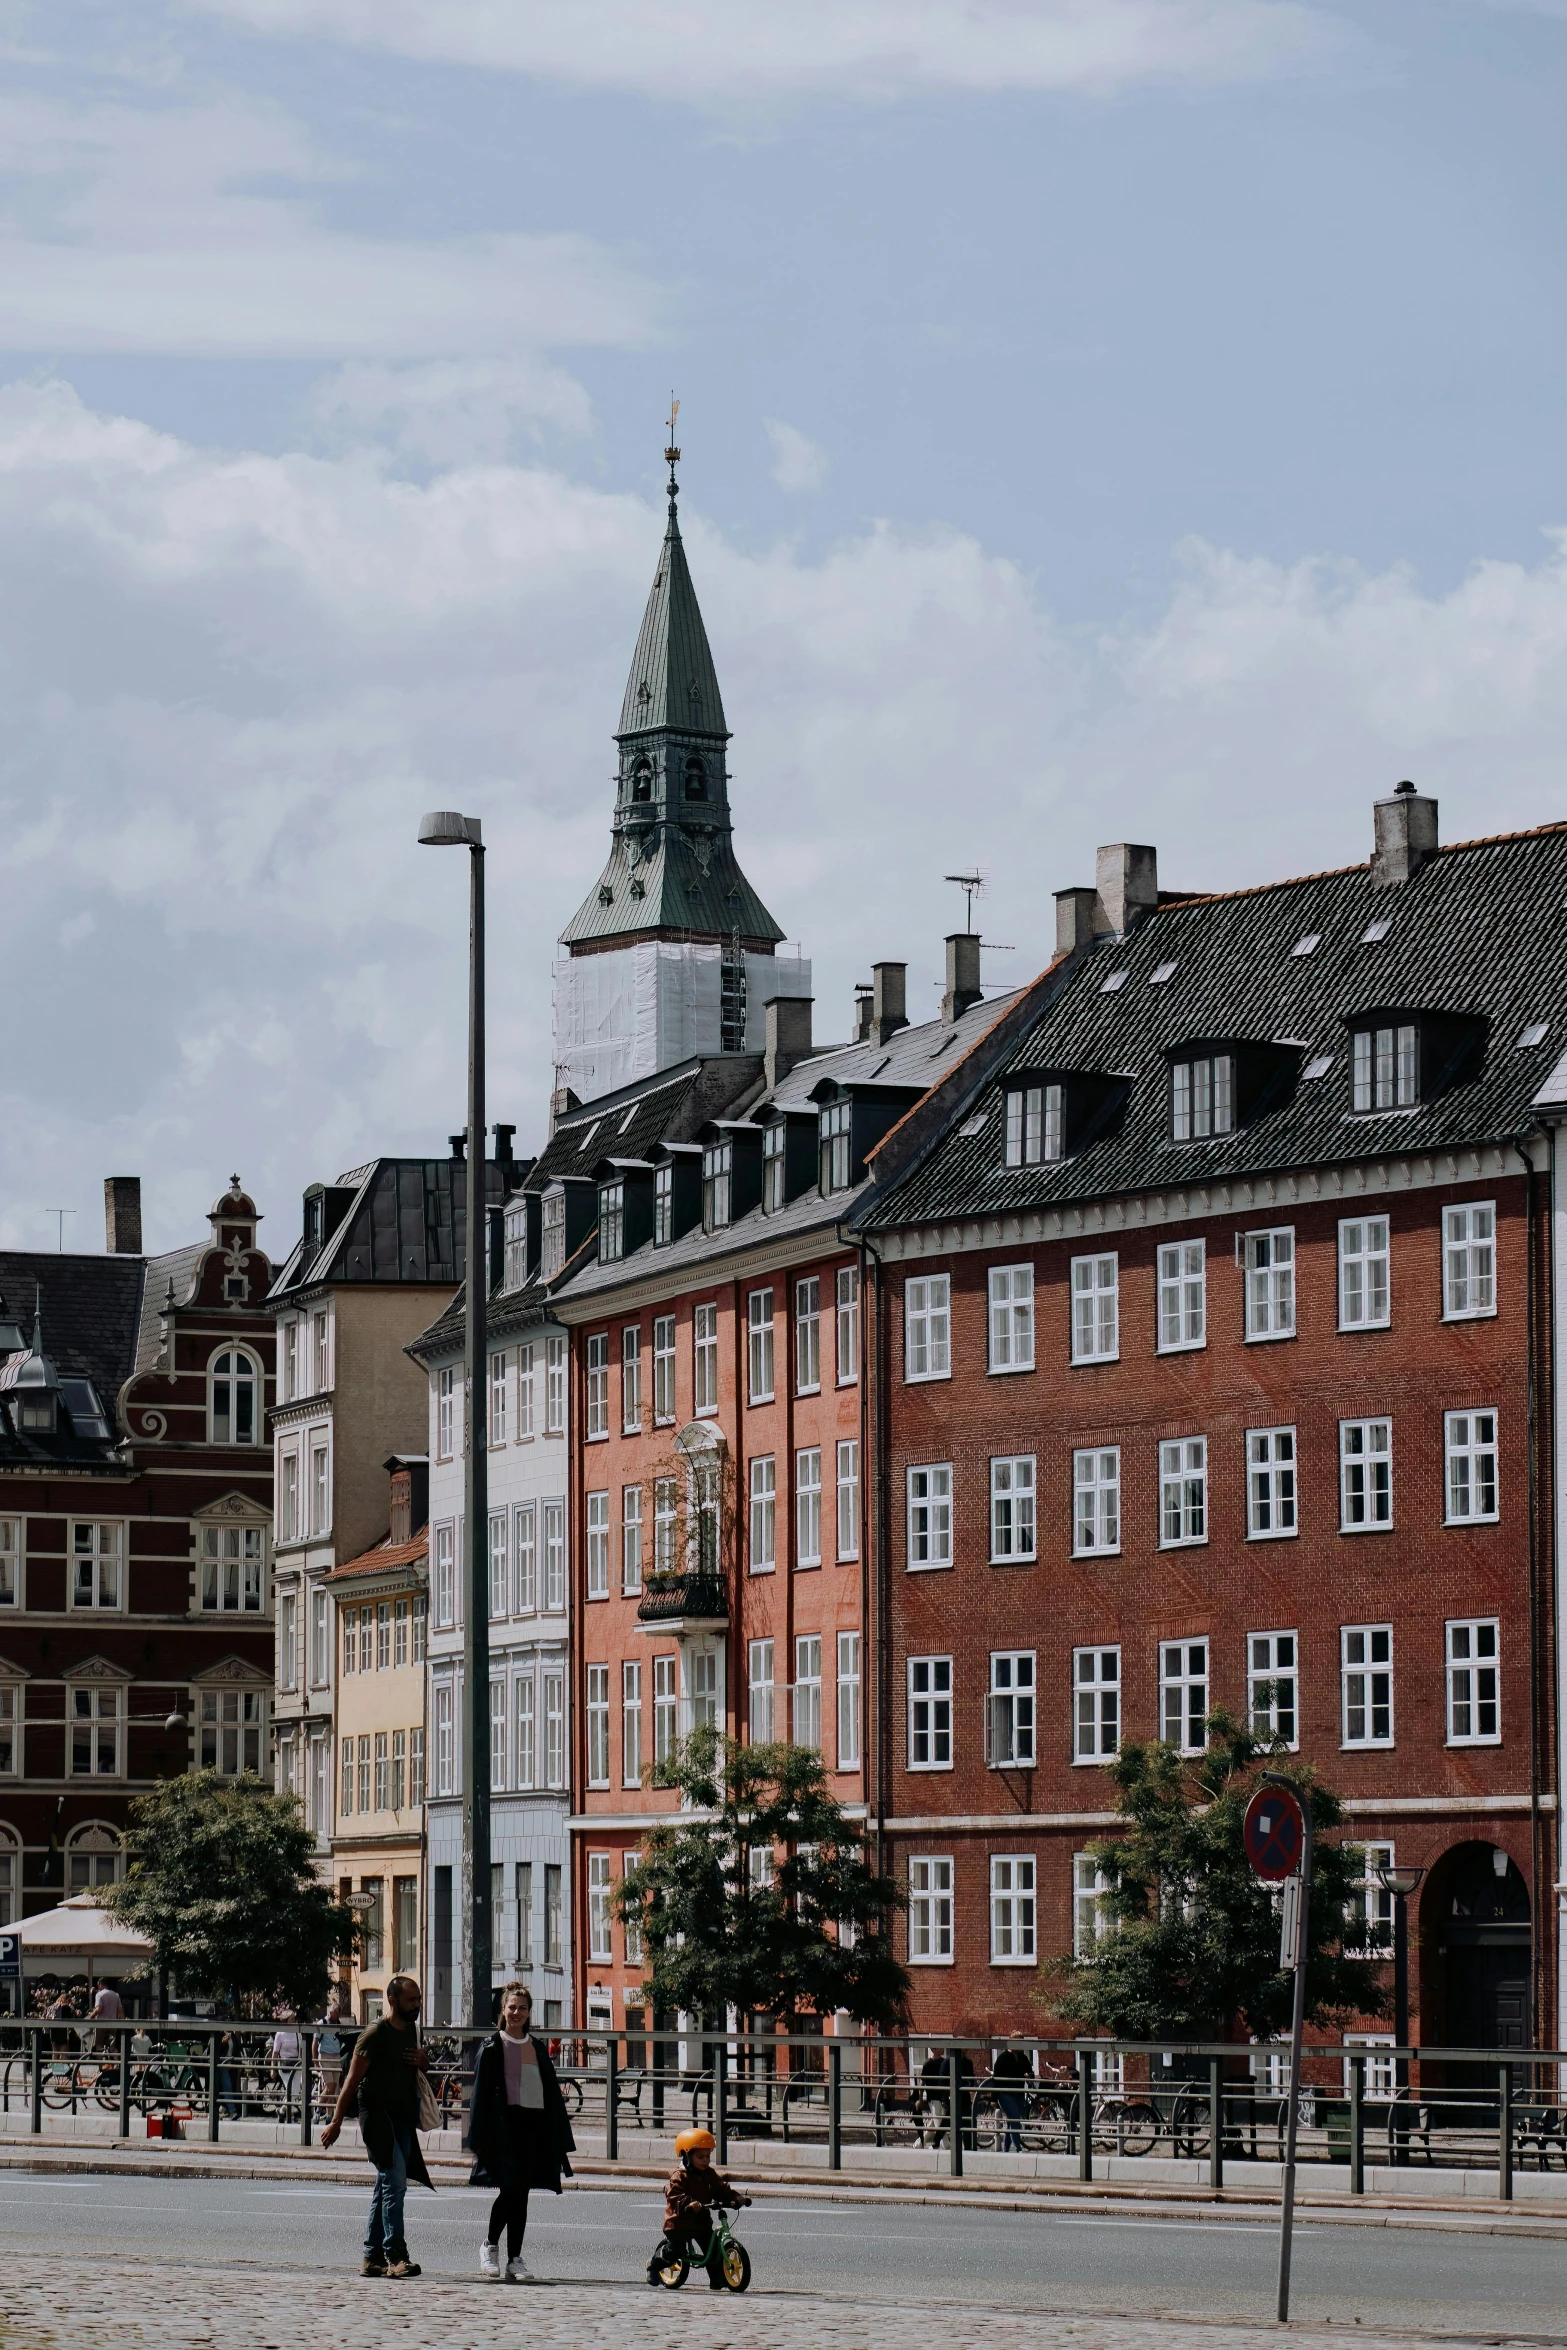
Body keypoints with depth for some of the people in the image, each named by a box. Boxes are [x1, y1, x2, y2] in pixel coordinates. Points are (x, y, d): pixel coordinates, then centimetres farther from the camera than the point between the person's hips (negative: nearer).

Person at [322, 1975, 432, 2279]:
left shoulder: (410, 2031, 13)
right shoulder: (375, 2035, -11)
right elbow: (353, 2080, -11)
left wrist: (423, 2062, 3)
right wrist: (336, 2122, -12)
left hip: (402, 2119, 8)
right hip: (377, 2117, -8)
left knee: (387, 2187, 9)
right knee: (395, 2182, -17)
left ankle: (373, 2257, 14)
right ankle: (395, 2255, -19)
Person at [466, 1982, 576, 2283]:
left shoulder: (538, 2049, 14)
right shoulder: (492, 2048, 1)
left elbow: (552, 2093, 16)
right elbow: (481, 2092, -2)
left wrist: (558, 2138, 11)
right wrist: (478, 2140, -8)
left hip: (533, 2127, 4)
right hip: (503, 2125, -4)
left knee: (522, 2192, 5)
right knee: (510, 2187, -15)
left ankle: (515, 2259, 8)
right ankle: (490, 2245, 4)